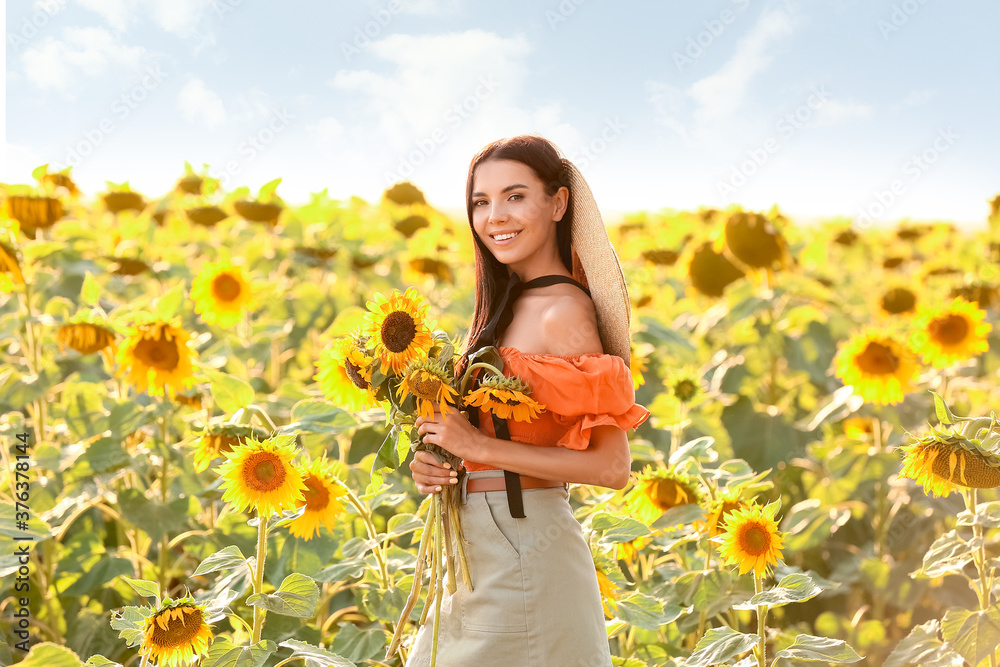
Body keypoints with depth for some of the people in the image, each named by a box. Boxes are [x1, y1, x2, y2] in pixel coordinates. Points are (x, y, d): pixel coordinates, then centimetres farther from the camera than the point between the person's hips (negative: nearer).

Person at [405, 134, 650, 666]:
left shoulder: (564, 310, -17)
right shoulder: (507, 302, 9)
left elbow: (613, 467, -20)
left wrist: (479, 447, -20)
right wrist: (433, 465, 0)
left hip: (525, 549, -9)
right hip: (479, 551, 9)